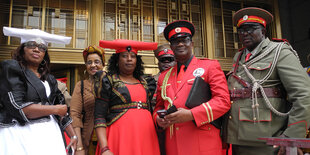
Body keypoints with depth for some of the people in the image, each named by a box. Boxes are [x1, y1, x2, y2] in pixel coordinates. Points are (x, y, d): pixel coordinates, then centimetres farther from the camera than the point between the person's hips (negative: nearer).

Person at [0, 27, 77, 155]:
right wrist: (55, 109, -7)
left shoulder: (49, 79, 14)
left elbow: (62, 112, 14)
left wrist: (73, 136, 6)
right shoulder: (11, 68, -3)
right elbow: (16, 107, -14)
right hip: (21, 133, -5)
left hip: (50, 133, 5)